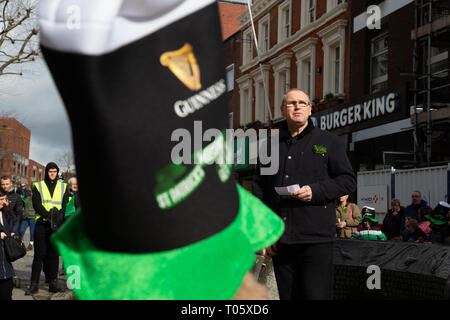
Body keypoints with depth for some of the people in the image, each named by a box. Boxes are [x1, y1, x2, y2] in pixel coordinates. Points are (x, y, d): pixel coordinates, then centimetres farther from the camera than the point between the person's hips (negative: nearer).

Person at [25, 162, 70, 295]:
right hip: (41, 224, -1)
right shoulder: (38, 186, 8)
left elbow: (65, 206, 3)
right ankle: (34, 284, 2)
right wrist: (49, 216, -18)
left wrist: (57, 218, -15)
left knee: (54, 253, 3)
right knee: (39, 253, -2)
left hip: (57, 225, 1)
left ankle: (53, 282, 8)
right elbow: (37, 205, -4)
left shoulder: (63, 187, 12)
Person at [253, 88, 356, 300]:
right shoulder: (271, 145, 15)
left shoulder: (328, 141, 7)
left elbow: (348, 180, 4)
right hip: (280, 239, 3)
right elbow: (259, 188, 16)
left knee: (317, 295, -6)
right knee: (287, 296, 9)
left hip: (316, 237, -3)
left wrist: (315, 191, -13)